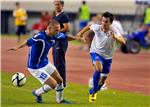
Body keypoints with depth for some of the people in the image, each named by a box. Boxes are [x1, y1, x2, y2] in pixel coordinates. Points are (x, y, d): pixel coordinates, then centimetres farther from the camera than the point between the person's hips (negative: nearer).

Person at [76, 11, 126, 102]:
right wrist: (81, 33, 12)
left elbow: (123, 42, -42)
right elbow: (89, 26, 4)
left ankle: (92, 92, 44)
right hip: (96, 52, -2)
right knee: (98, 69, -33)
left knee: (103, 80, 13)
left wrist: (114, 37, -59)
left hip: (107, 57, 2)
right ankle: (94, 91, -18)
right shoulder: (97, 28, -21)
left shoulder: (114, 31, -26)